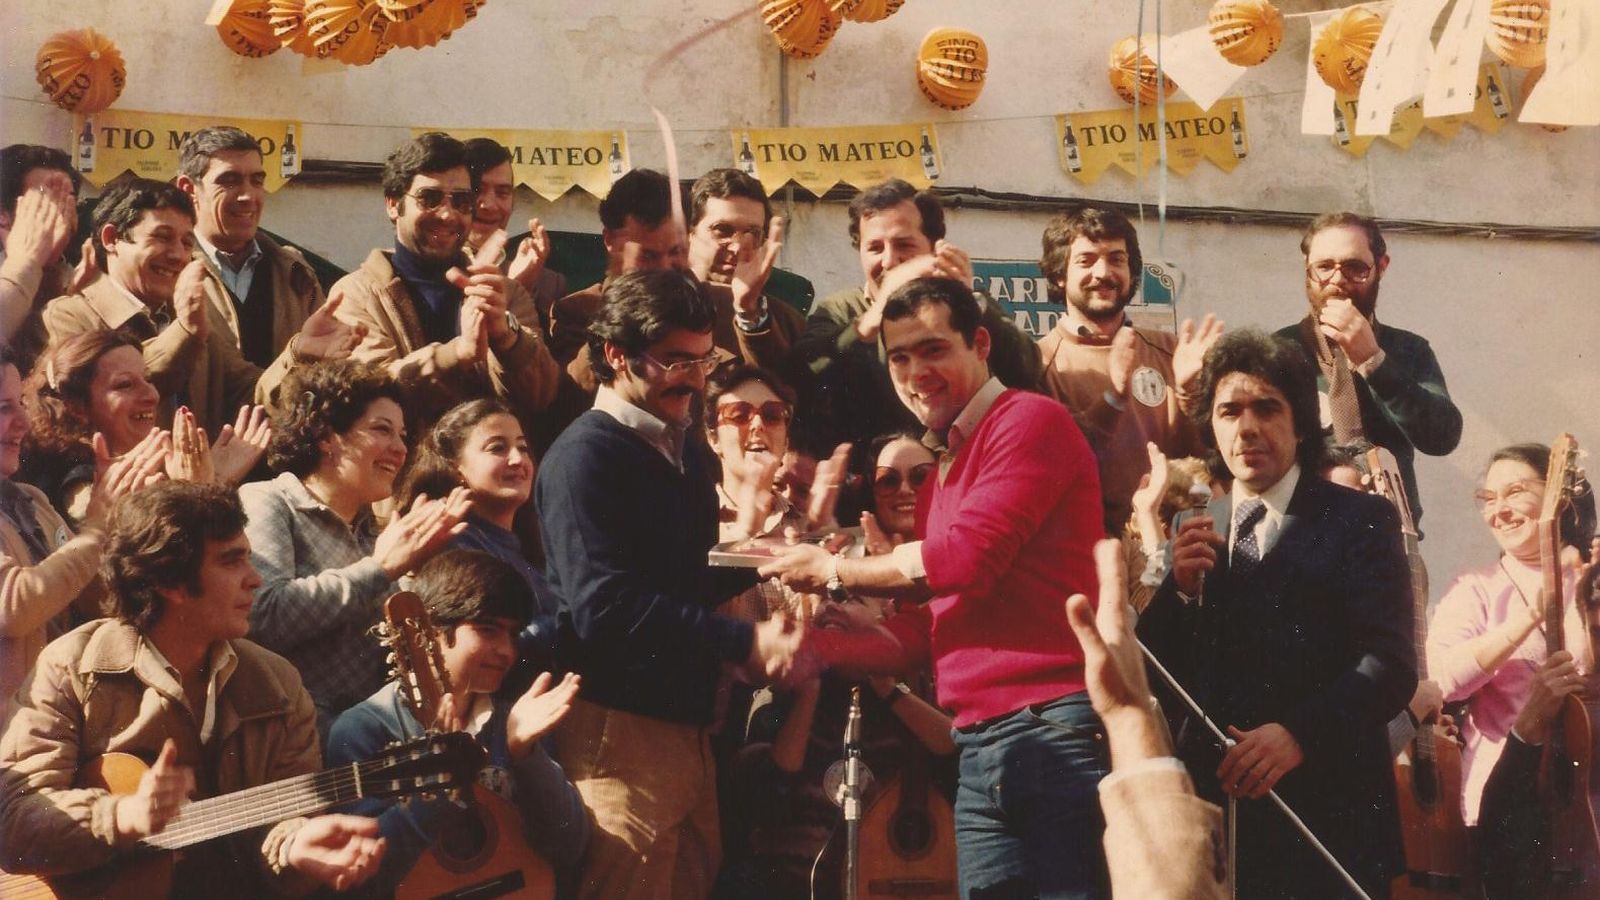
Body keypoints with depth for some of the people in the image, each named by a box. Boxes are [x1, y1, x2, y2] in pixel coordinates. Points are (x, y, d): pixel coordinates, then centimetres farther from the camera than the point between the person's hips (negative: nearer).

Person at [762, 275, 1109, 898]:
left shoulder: (1031, 421, -3)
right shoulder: (944, 472, 22)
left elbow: (968, 557, -13)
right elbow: (921, 636, 24)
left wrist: (834, 572, 0)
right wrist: (812, 648, 9)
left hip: (1056, 730, -8)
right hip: (979, 753, 8)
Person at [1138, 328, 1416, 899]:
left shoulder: (1360, 522, 2)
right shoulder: (1194, 531, 13)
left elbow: (1391, 664, -9)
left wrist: (1299, 734, -23)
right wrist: (1180, 589, -8)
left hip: (1327, 815, -3)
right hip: (1213, 801, 3)